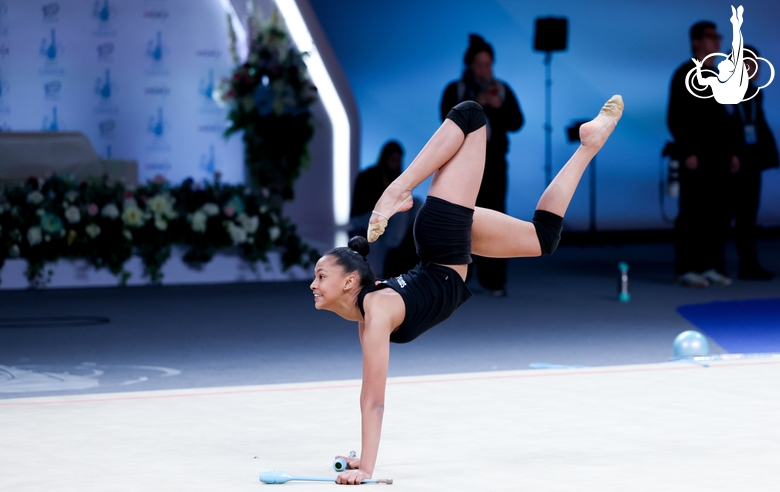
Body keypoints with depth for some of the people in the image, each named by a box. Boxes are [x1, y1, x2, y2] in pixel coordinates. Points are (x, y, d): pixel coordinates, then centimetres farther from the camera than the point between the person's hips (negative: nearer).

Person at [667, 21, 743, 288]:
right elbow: (675, 117, -10)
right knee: (693, 213, -7)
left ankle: (712, 266, 12)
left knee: (718, 214, 6)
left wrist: (733, 151, 14)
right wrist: (688, 153, -16)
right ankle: (686, 269, -3)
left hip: (720, 156, 7)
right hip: (697, 157, -7)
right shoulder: (685, 75, -4)